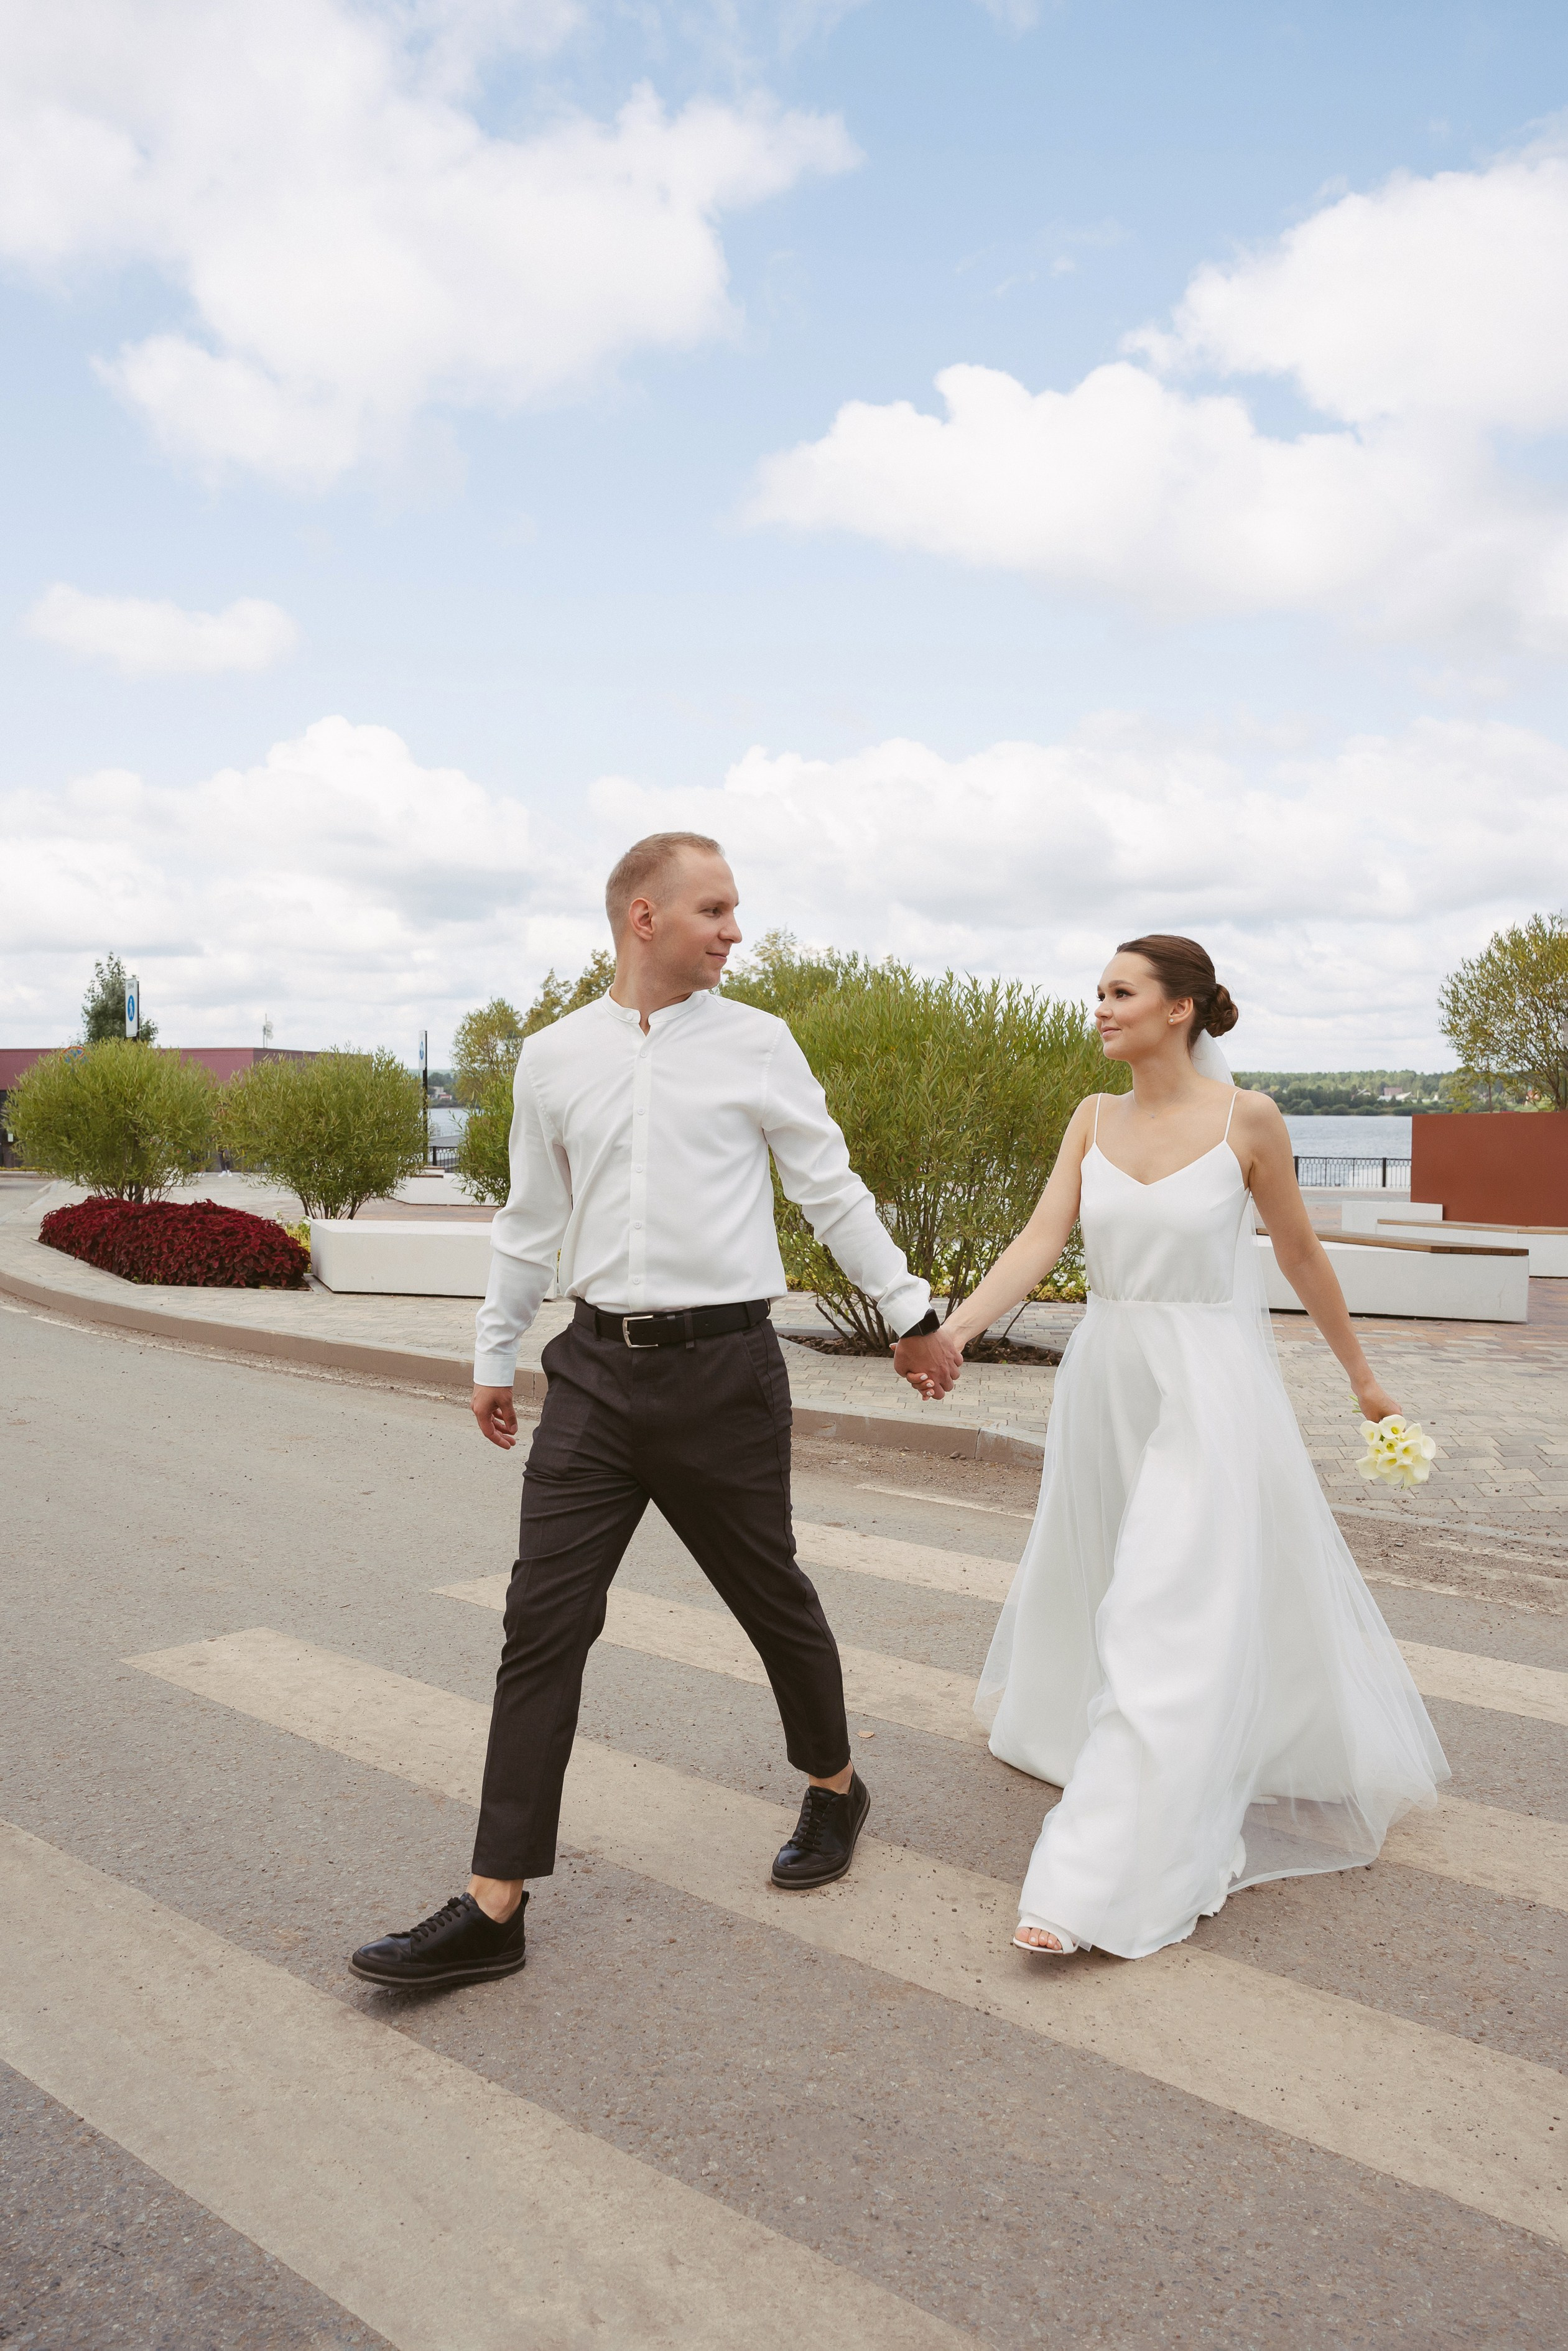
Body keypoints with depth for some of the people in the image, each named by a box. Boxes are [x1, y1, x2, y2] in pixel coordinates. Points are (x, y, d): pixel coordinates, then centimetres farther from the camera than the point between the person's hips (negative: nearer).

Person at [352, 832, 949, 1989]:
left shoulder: (755, 1044, 1)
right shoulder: (553, 1058, 6)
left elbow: (833, 1191, 7)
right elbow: (532, 1221, 15)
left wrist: (911, 1311, 10)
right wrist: (494, 1356, 20)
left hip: (723, 1368, -2)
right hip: (599, 1370, 2)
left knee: (771, 1594, 12)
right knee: (544, 1619, -1)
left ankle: (834, 1787, 40)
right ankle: (493, 1908, 8)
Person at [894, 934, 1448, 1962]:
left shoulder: (1246, 1118, -8)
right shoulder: (1095, 1118, 4)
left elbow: (1300, 1252, 3)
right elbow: (1041, 1239, -5)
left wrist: (1360, 1371, 12)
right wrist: (951, 1332, -19)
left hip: (1209, 1386, -5)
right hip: (1106, 1378, 5)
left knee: (1174, 1620, -7)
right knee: (1091, 1577, 23)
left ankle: (1108, 1881, -4)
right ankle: (1056, 1714, 53)